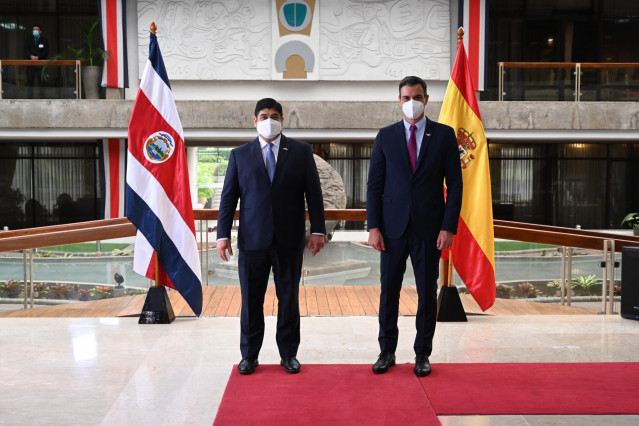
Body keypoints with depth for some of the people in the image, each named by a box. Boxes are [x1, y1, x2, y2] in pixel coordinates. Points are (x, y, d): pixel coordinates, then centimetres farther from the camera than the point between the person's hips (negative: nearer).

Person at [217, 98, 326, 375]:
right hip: (252, 239, 0)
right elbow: (228, 197, 5)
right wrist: (223, 234, -2)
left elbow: (313, 193, 4)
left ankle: (288, 353, 22)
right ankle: (249, 354, 20)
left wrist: (318, 230, -3)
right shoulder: (240, 155, 8)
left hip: (289, 239, 0)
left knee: (289, 298, 8)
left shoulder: (301, 152, 7)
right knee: (251, 300, 6)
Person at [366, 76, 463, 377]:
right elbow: (374, 184, 4)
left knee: (427, 293, 6)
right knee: (389, 291, 7)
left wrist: (449, 227, -8)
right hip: (393, 227, 1)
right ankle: (387, 352, 21)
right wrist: (373, 227, -5)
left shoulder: (444, 135, 3)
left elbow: (455, 184, 0)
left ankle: (422, 354, 19)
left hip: (429, 228, -1)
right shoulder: (385, 136, 5)